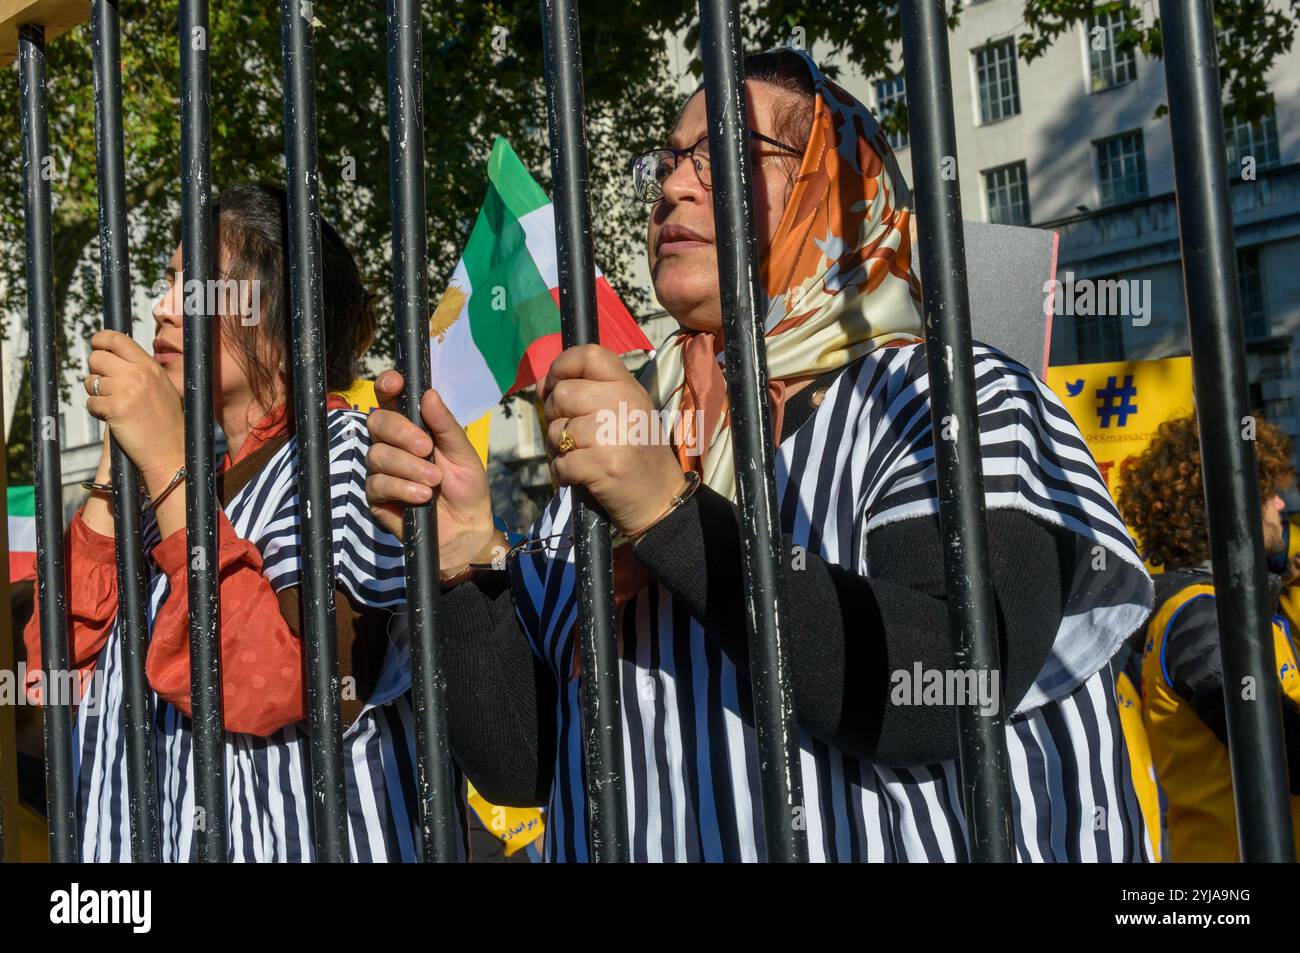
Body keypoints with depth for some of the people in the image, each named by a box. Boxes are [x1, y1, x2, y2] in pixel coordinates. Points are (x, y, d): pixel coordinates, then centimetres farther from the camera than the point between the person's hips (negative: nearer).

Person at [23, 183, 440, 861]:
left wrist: (169, 462, -20)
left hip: (284, 842, -7)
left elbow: (293, 692, -25)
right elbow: (61, 674, 2)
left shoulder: (345, 450, -10)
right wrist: (117, 459, -1)